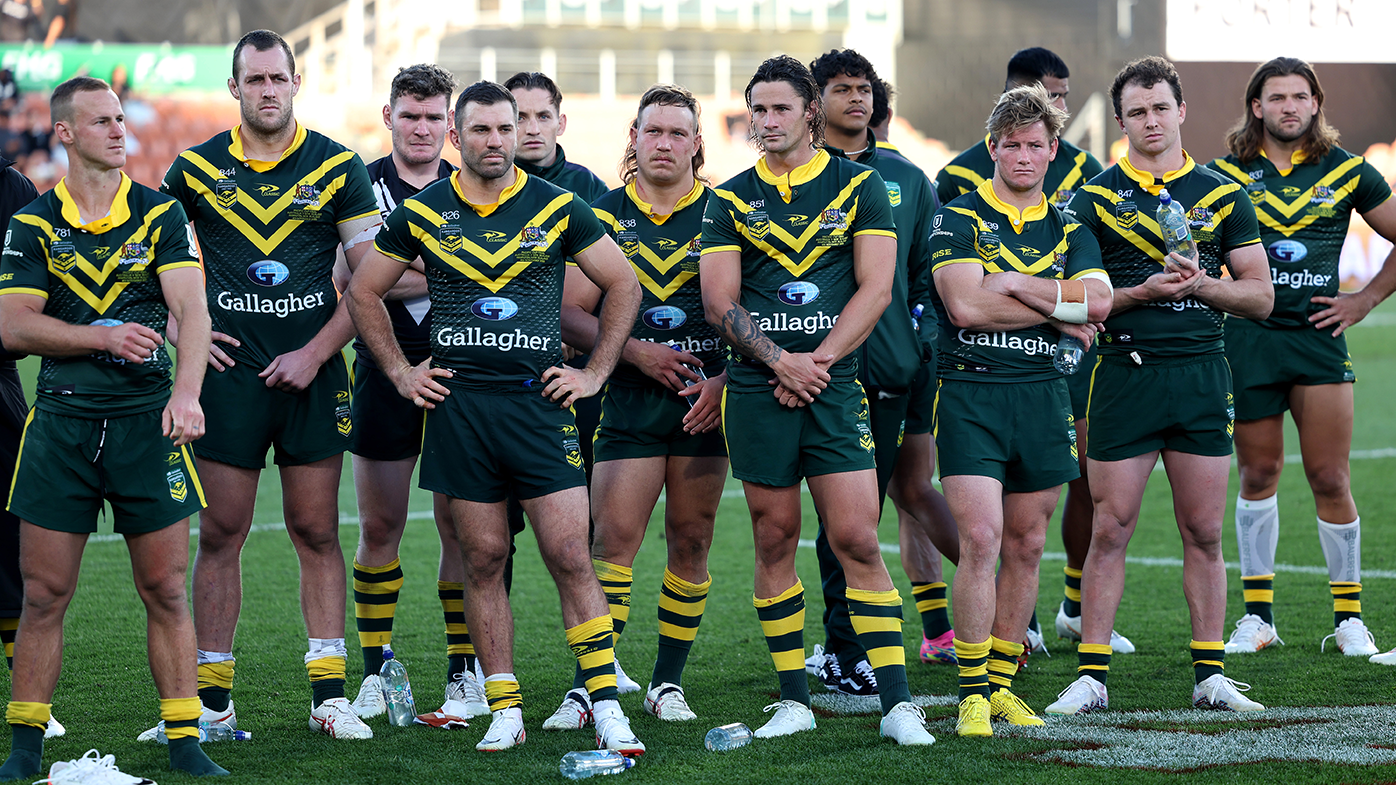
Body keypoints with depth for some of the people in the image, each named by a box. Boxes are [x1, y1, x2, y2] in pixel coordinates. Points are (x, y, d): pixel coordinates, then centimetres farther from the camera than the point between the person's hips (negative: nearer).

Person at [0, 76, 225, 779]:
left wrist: (186, 392, -22)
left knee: (166, 590, 0)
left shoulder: (161, 214, 5)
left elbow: (191, 308, -7)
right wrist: (103, 336, -14)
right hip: (61, 419, 0)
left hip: (147, 417, 0)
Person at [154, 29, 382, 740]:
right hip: (229, 375, 0)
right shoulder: (195, 170, 4)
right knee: (220, 535, 0)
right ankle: (212, 699, 6)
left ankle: (329, 695, 8)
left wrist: (316, 352, -7)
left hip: (312, 375, 0)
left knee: (317, 533, 3)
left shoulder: (338, 168, 3)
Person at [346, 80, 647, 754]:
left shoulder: (557, 208, 2)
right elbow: (364, 293, 15)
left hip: (539, 400, -1)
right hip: (458, 403, 1)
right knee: (483, 560, 4)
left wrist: (594, 373, 5)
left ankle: (607, 707, -4)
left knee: (570, 557, -6)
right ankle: (505, 711, 10)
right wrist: (400, 372, 9)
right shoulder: (421, 213, 4)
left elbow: (622, 285, 10)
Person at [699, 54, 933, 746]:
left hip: (835, 384, -2)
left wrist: (817, 361, -8)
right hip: (756, 388, 2)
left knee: (856, 539, -7)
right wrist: (782, 360, -10)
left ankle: (897, 703, -6)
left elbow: (876, 288, 0)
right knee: (775, 541, 4)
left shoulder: (859, 186, 6)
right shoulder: (731, 200, 9)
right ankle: (793, 700, 11)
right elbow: (719, 302, 3)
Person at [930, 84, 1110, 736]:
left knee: (1025, 546, 8)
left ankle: (1002, 681, 18)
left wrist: (1011, 282, -11)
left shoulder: (1070, 230, 12)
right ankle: (973, 692, -6)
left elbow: (1097, 301, -6)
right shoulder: (957, 219, 1)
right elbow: (966, 305, -14)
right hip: (971, 393, -4)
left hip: (1044, 395, 4)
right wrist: (1058, 309, -8)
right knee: (980, 539, -13)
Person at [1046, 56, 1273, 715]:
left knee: (1204, 532, 5)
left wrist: (1201, 285, -10)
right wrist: (1141, 293, -15)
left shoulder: (1223, 196, 9)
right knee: (1110, 529, -2)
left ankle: (1210, 675, 11)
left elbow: (1260, 295, 7)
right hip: (1125, 373, -2)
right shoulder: (1094, 199, 4)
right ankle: (1091, 676, 2)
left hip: (1202, 373, 2)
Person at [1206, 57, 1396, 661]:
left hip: (1319, 337, 0)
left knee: (1331, 481, -2)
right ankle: (1257, 614, 14)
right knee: (1258, 474, 5)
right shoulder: (1226, 174, 4)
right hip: (1247, 338, 0)